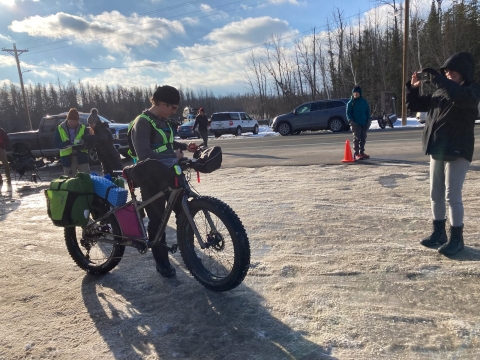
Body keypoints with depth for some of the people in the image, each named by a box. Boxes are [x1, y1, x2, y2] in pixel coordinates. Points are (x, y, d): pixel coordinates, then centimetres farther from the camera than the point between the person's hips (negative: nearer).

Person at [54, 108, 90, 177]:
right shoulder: (60, 128, -1)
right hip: (67, 157, 0)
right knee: (70, 178, 9)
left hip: (81, 156, 0)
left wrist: (82, 146, -25)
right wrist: (65, 144, -25)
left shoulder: (83, 128, -1)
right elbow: (56, 143, -4)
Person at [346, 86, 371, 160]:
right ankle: (356, 153, -5)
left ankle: (362, 152, 20)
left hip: (363, 123, 5)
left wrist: (368, 121, 5)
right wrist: (350, 120, -17)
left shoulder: (364, 102, 9)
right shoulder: (351, 103, -1)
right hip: (355, 123, -5)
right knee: (357, 138, -8)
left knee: (363, 138, 9)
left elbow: (368, 112, 13)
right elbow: (348, 113, -3)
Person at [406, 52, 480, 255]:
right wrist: (413, 87, -2)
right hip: (437, 151, 7)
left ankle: (456, 238, 7)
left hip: (458, 152, -7)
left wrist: (435, 77, -28)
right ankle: (439, 233, 24)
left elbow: (458, 95, -32)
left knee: (452, 196, -6)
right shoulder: (439, 93, 12)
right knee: (436, 195, 11)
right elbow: (414, 105, 15)